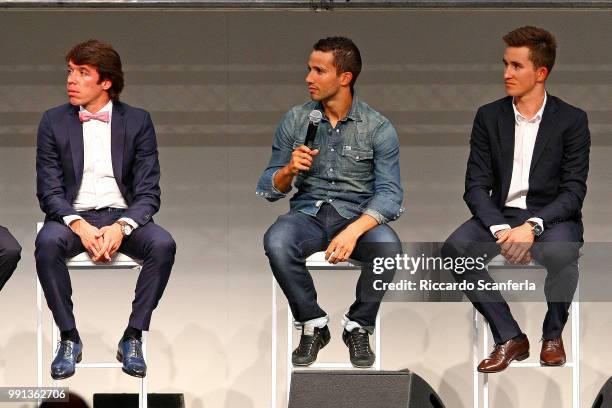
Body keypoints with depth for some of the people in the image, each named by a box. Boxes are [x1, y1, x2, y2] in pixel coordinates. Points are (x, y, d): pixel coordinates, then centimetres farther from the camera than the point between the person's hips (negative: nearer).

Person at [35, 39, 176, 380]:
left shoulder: (137, 121, 4)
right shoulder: (54, 122, 5)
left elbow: (148, 192, -1)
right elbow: (49, 191, 0)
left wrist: (121, 227, -21)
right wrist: (79, 225, -20)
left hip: (124, 216, 0)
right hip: (73, 216, 0)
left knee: (163, 244, -31)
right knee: (47, 242, -34)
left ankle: (133, 338, -18)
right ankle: (69, 338, -20)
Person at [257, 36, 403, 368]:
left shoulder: (378, 128, -2)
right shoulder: (295, 121, 6)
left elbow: (390, 193, -11)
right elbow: (268, 190, 9)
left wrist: (354, 231, -28)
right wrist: (289, 170, -15)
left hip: (358, 216, -1)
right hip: (307, 214, 2)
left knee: (386, 246, -35)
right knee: (276, 242, -33)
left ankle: (358, 327, -9)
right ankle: (313, 325, -11)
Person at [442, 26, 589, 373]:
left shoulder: (572, 120, -3)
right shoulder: (489, 117, 4)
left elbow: (574, 191, -9)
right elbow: (476, 186, -1)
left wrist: (532, 227, -25)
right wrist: (500, 229, -20)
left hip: (551, 217, -3)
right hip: (500, 215, 3)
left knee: (561, 251, -38)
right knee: (455, 248, -29)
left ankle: (553, 334, -8)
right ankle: (510, 338, -17)